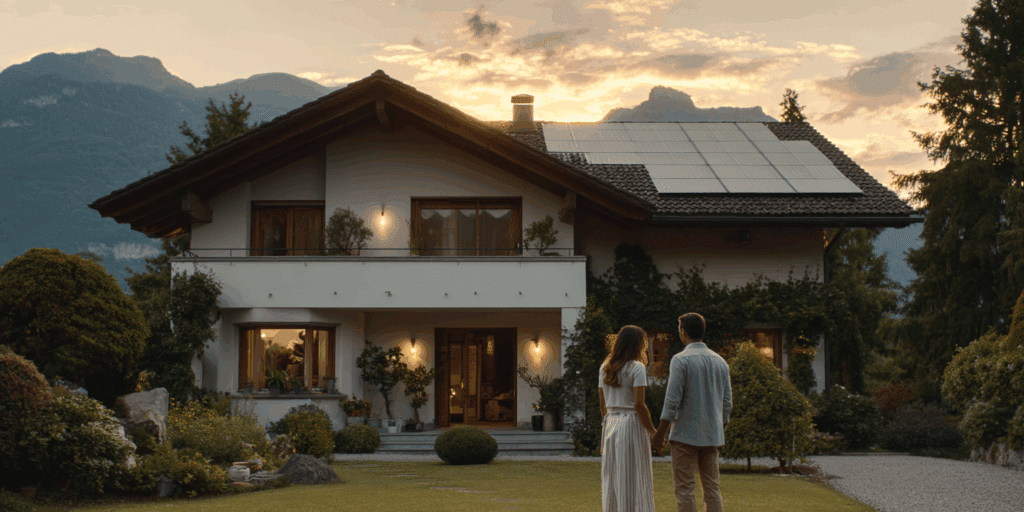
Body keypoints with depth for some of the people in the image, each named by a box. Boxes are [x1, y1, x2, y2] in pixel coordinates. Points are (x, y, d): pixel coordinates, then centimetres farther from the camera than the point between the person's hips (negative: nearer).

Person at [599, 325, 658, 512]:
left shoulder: (605, 368, 10)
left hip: (610, 424, 6)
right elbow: (639, 404, -16)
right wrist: (653, 431, -9)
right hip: (632, 424, -6)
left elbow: (602, 404, 12)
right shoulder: (637, 368, -10)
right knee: (634, 479, -2)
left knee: (612, 479, 10)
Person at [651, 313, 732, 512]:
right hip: (712, 436, 6)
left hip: (685, 435, -6)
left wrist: (659, 434, -8)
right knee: (712, 488, 9)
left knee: (684, 490, -1)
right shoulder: (720, 362, 10)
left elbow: (672, 401, -14)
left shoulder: (680, 360, -10)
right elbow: (727, 403, 12)